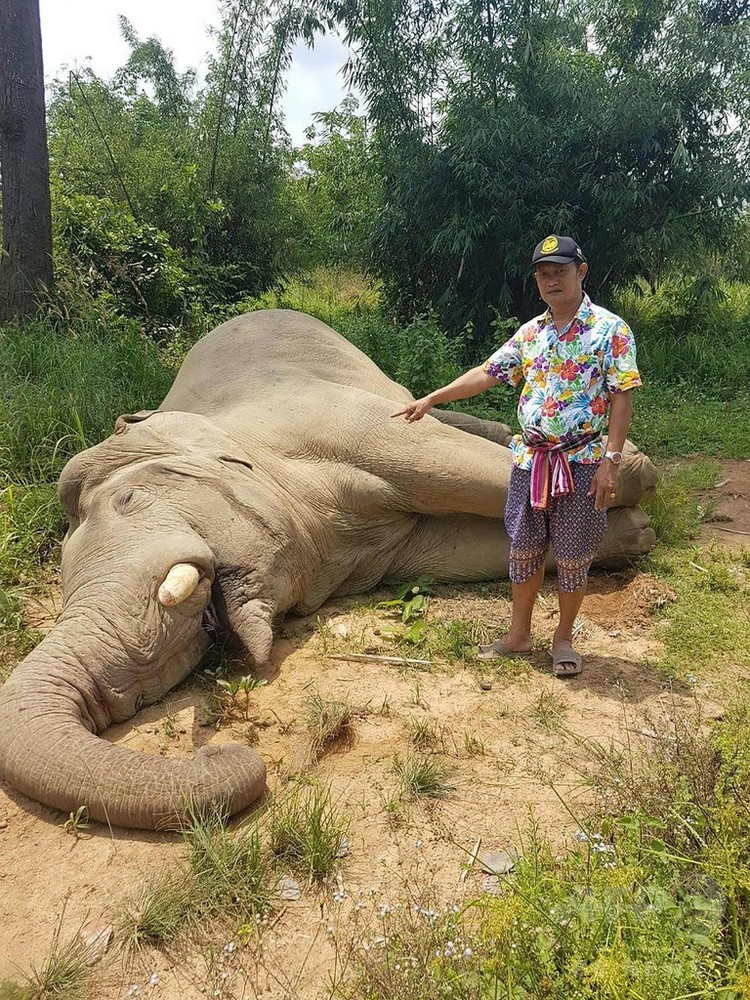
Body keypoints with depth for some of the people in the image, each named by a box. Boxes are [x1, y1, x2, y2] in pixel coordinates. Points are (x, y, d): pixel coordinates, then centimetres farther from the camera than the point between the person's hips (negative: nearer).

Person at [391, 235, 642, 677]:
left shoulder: (610, 330, -6)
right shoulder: (530, 333, 9)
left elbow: (622, 399, -10)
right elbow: (487, 373, 13)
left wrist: (610, 461, -17)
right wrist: (430, 399, 8)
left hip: (582, 464, -4)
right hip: (530, 460, 5)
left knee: (573, 558, 6)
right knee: (524, 551, 12)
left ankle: (564, 637, 25)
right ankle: (519, 633, 28)